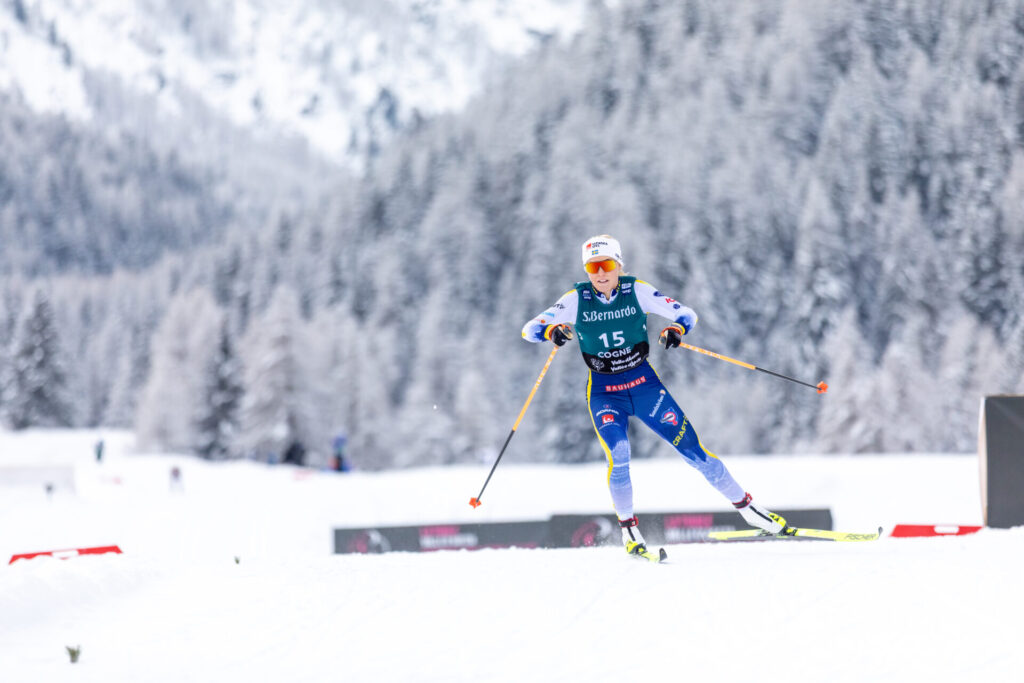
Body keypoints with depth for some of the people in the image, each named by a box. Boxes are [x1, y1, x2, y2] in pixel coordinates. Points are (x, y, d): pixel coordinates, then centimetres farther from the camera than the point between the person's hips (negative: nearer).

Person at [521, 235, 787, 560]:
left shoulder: (637, 291, -7)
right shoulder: (576, 299, -7)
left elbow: (686, 313, -3)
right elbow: (529, 329, -10)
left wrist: (677, 329, -26)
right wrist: (551, 331, -33)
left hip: (644, 384, 1)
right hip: (604, 392, -1)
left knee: (692, 448, -3)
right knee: (618, 454, -25)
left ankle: (747, 507, 10)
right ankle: (629, 529, -7)